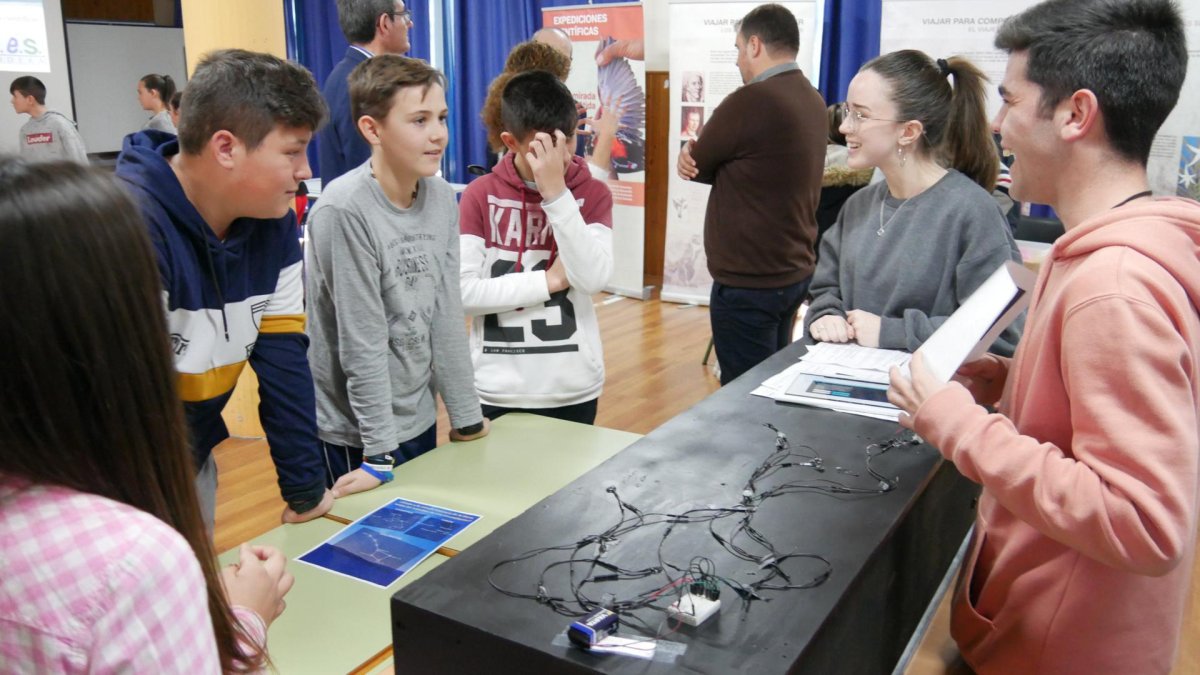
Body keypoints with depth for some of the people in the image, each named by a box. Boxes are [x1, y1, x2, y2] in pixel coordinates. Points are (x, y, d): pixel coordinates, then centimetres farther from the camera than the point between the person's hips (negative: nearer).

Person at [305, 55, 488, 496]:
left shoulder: (442, 197, -4)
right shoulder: (344, 212, -23)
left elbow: (447, 315, 1)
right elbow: (362, 344, -21)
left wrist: (467, 418, 4)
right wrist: (380, 452, -16)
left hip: (421, 418, 6)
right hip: (356, 435, -6)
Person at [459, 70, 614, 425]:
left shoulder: (592, 193, -2)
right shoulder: (480, 195, -4)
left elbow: (594, 279, -17)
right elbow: (462, 291, -13)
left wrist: (556, 194, -22)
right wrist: (551, 280, -15)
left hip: (573, 389, 1)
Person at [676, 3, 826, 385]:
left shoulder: (751, 100, -20)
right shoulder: (813, 101, 8)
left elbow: (697, 164, -8)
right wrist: (698, 160, -9)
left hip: (748, 283, -9)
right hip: (794, 272, 9)